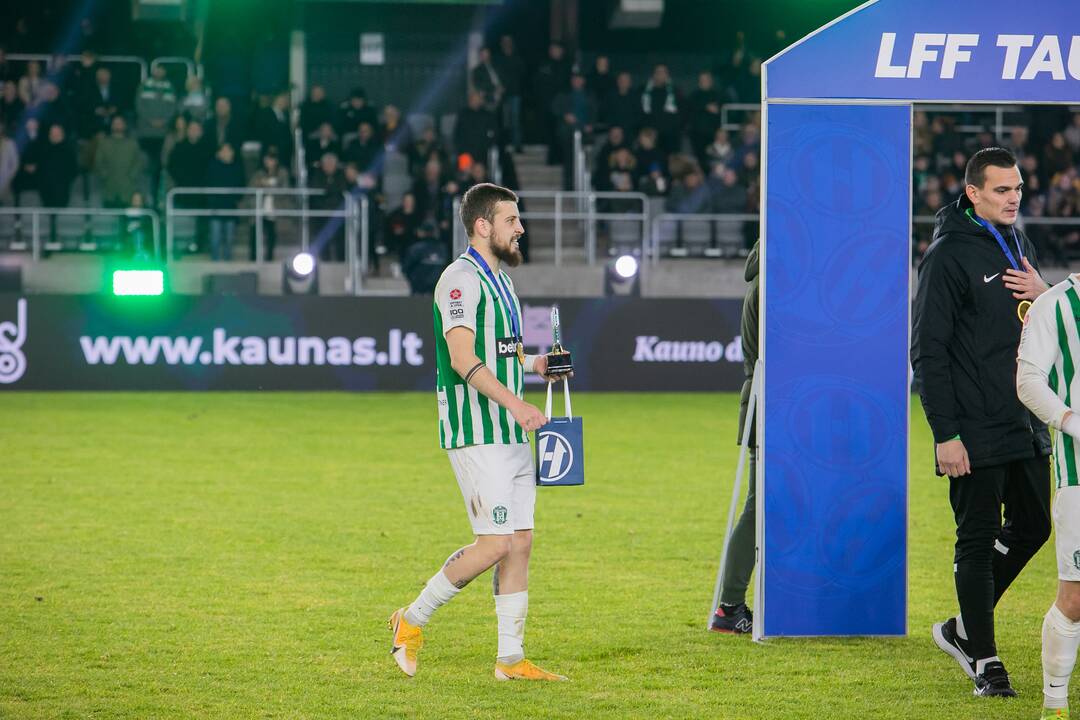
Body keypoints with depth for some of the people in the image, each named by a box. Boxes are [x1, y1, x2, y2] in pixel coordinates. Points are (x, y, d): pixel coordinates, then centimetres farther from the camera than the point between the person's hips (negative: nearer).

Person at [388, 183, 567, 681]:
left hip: (511, 433, 9)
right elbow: (463, 358, -23)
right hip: (476, 433, -9)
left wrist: (532, 363, 10)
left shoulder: (499, 279, 18)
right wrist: (514, 402, -31)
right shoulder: (461, 279, -12)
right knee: (496, 542, -12)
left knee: (520, 541, 5)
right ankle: (413, 619, 3)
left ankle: (511, 658, 8)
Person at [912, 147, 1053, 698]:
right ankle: (983, 658, 6)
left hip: (1026, 425, 8)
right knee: (977, 540, -2)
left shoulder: (1019, 245, 13)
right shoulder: (949, 255, -11)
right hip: (976, 432, -8)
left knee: (1032, 526, 12)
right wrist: (945, 433, -17)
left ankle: (962, 629, 26)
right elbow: (928, 350, -13)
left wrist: (1043, 295, -4)